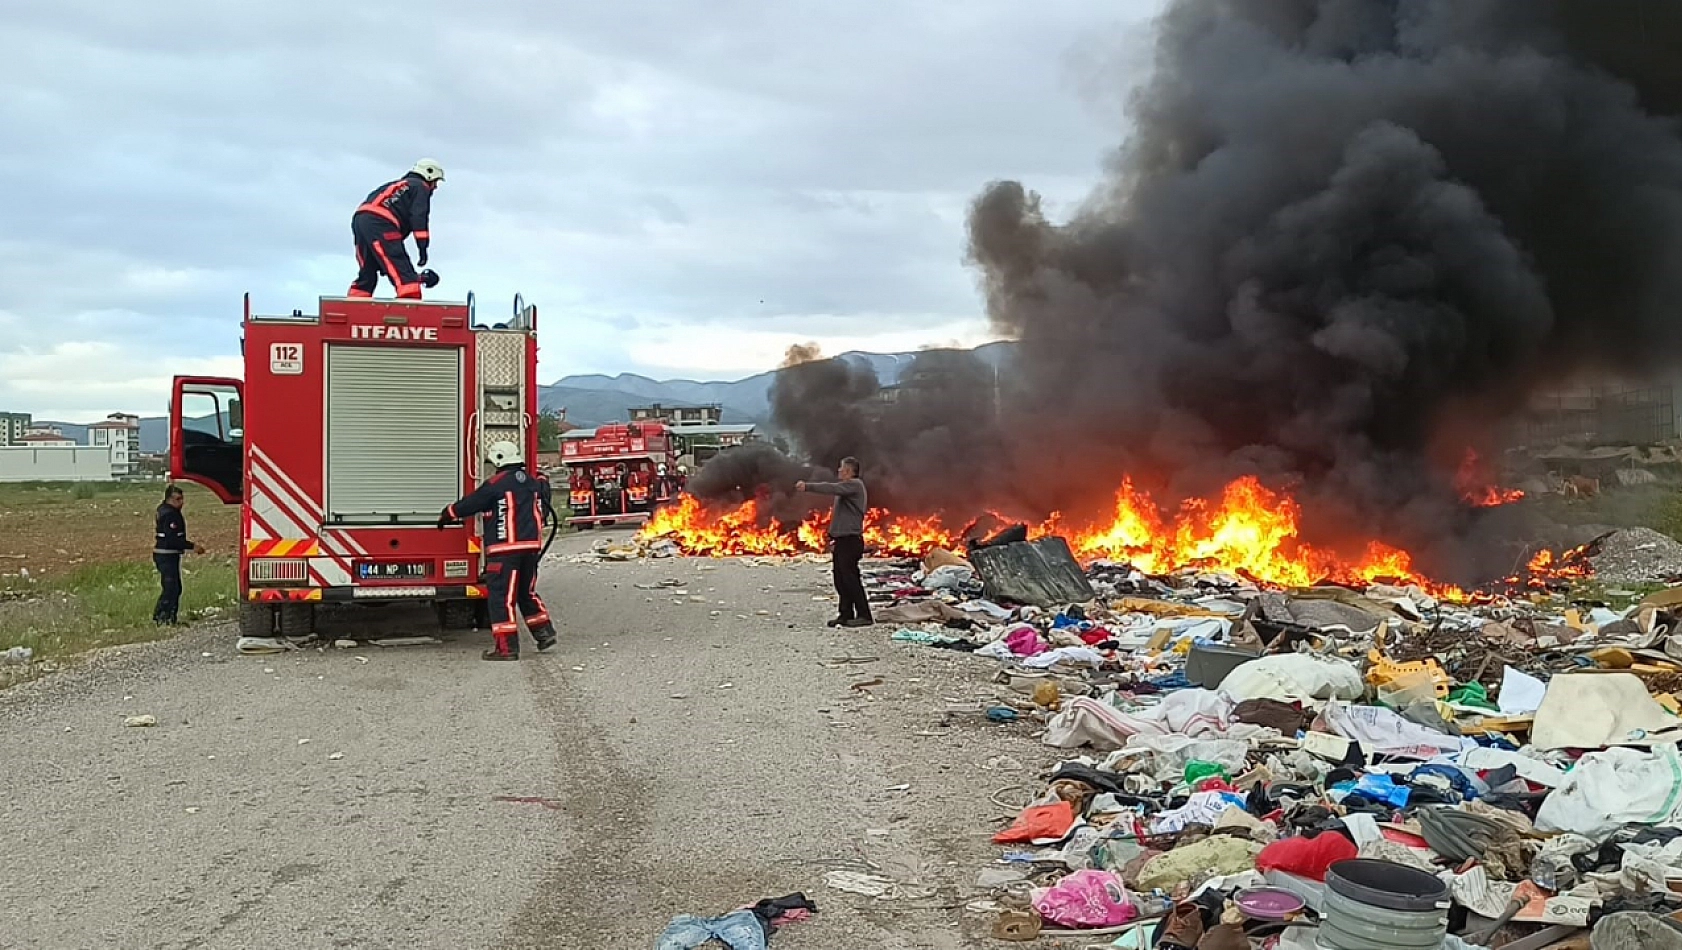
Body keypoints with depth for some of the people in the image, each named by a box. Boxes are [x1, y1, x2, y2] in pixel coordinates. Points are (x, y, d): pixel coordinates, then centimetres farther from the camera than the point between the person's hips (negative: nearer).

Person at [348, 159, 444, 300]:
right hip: (379, 225, -8)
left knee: (367, 274, 16)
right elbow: (418, 216, -6)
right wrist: (423, 247, -11)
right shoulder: (420, 187, 12)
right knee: (402, 272, -13)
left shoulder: (399, 185, 36)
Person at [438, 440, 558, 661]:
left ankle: (506, 646, -5)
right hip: (531, 546, 7)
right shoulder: (533, 483, 12)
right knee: (526, 592, 21)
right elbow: (542, 511, 22)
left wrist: (446, 515, 15)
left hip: (505, 548, -7)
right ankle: (544, 632, 21)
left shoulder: (497, 483, -8)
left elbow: (470, 504, 0)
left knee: (502, 596, -3)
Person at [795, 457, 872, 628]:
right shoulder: (847, 487, 20)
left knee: (849, 578, -11)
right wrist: (833, 537, 18)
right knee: (841, 579, 9)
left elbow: (832, 488, -24)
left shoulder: (855, 485, -9)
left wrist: (807, 486, -26)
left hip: (850, 540, -10)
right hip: (843, 540, 10)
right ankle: (846, 615, 13)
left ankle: (864, 615, -9)